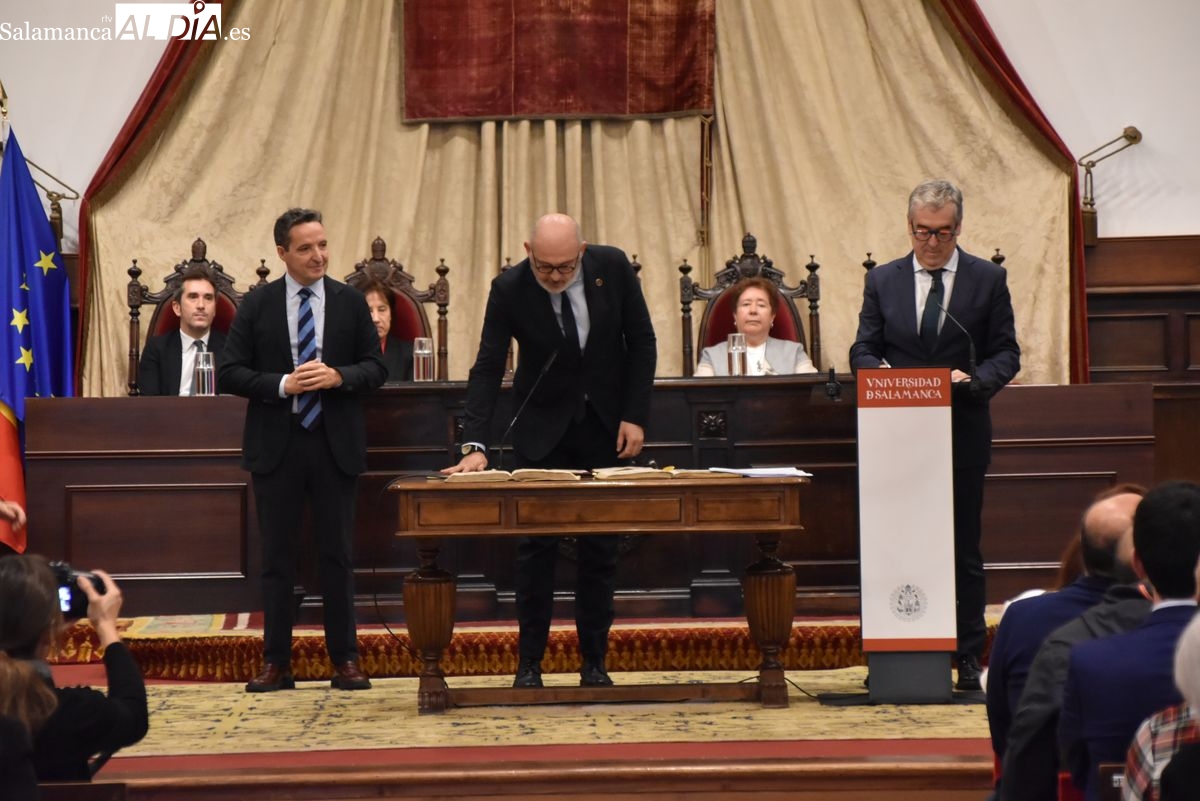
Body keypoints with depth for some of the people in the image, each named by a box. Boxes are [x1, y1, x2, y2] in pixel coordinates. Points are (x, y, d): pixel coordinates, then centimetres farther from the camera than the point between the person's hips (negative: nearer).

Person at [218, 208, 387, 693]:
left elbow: (375, 367, 4)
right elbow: (230, 374, -2)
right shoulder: (256, 305, 1)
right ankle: (276, 663, 10)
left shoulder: (350, 302, 4)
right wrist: (282, 385, -15)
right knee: (277, 557, 4)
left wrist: (339, 376, -15)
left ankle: (345, 660, 11)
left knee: (337, 555, 4)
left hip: (335, 444, 1)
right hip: (277, 445, 0)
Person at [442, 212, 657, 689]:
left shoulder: (613, 267, -12)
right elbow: (488, 368, -17)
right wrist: (475, 445, -27)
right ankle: (529, 664, 4)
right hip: (542, 430, -1)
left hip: (606, 427, 1)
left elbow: (642, 342, -3)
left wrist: (635, 416, -10)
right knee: (536, 547, -2)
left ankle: (594, 663, 10)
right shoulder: (510, 290, -16)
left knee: (600, 548, 4)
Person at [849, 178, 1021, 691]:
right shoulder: (883, 281, 8)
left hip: (963, 435, -1)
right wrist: (879, 372, -15)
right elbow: (862, 351, 7)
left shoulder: (988, 279, 4)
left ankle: (969, 659, 10)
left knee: (964, 551, 4)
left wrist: (976, 379, -18)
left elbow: (1006, 353, 2)